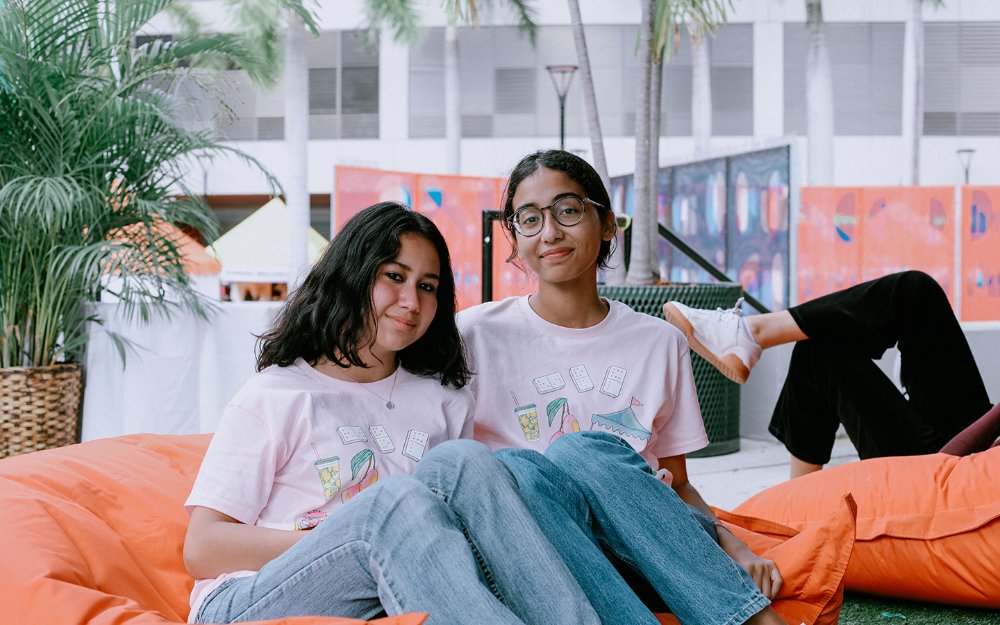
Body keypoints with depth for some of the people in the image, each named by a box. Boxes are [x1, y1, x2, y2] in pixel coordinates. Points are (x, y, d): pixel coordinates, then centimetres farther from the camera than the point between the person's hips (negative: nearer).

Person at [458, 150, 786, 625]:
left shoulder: (659, 343, 15)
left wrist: (731, 545, -1)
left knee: (583, 451, -31)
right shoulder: (476, 336, 8)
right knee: (510, 467, -35)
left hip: (644, 555, 1)